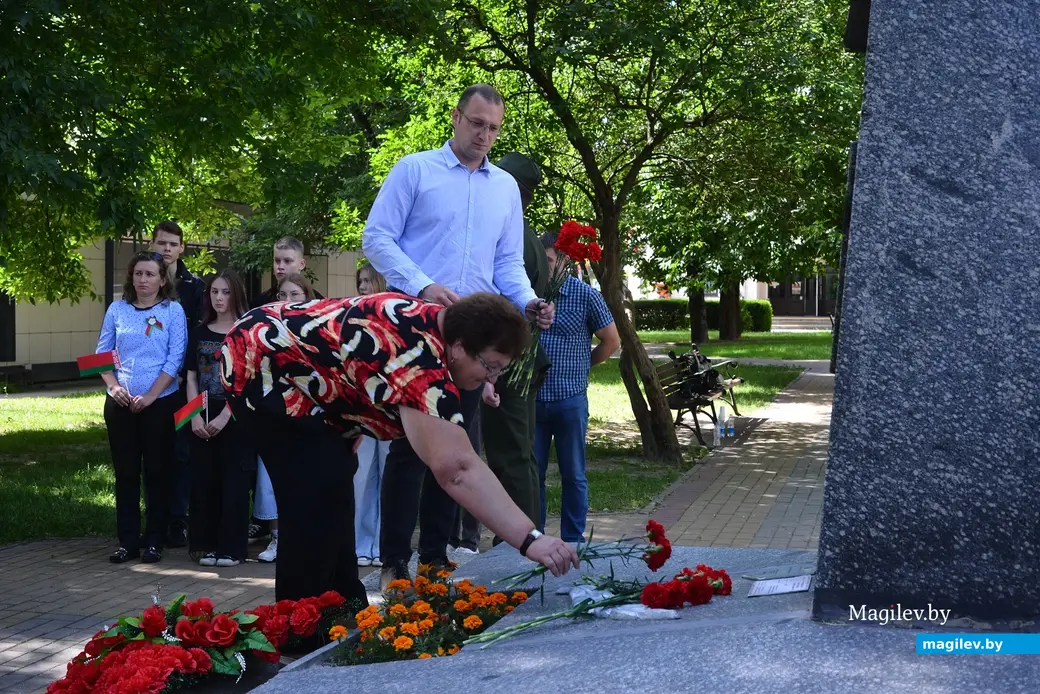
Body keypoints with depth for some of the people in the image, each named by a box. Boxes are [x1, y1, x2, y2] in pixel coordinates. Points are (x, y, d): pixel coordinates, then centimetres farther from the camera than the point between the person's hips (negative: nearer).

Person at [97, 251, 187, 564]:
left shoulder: (173, 311, -2)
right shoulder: (117, 309, 7)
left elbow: (175, 358, -7)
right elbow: (102, 352, 9)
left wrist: (150, 396, -15)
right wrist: (114, 386, -7)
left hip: (160, 402, -3)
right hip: (120, 404, 3)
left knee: (157, 471, 2)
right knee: (125, 472, 5)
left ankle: (154, 542, 10)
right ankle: (127, 541, 12)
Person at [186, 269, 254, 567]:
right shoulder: (199, 333, 11)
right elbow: (192, 378, 10)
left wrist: (224, 416, -15)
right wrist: (195, 416, -3)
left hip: (235, 417, -4)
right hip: (203, 420, 4)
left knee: (234, 482, -2)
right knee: (204, 481, 4)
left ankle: (231, 548, 4)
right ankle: (207, 544, 13)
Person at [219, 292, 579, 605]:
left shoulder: (432, 321, -1)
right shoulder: (420, 360, -33)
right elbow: (455, 467, -42)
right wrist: (530, 539, -43)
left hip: (291, 365, 11)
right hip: (261, 364, -11)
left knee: (332, 489, 13)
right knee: (318, 495, -16)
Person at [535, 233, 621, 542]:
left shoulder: (585, 295, -4)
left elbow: (612, 341, 5)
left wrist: (580, 365, 9)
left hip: (570, 400, -2)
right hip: (530, 398, 2)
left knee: (573, 475, 6)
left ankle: (573, 540, 14)